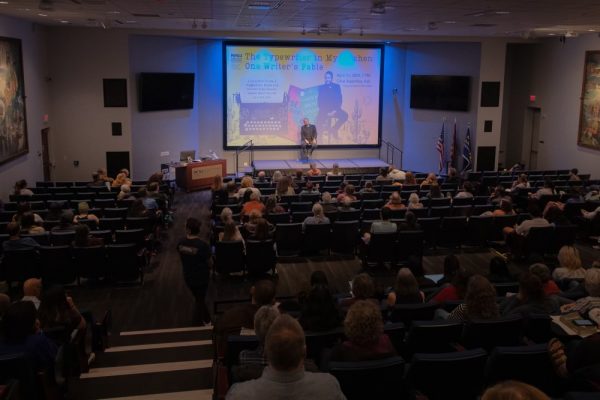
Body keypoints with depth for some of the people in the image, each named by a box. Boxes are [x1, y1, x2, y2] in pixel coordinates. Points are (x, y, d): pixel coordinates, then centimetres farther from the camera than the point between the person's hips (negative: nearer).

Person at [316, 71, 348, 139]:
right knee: (319, 125, -27)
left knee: (344, 115, -28)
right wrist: (326, 112, -13)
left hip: (334, 110, 2)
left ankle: (334, 129, -8)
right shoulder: (321, 88, 5)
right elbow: (319, 101, 0)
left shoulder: (337, 87, 7)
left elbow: (339, 100, 1)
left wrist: (335, 110, -14)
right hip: (324, 111, -2)